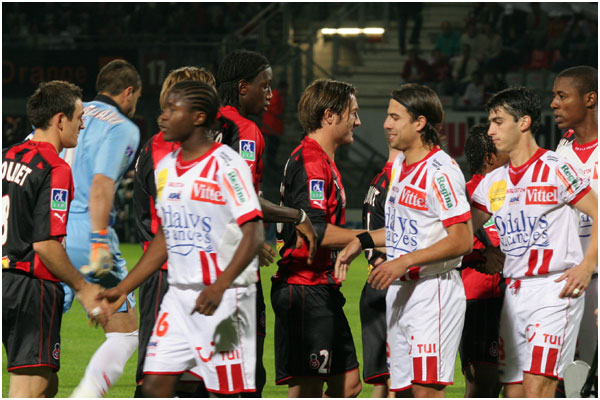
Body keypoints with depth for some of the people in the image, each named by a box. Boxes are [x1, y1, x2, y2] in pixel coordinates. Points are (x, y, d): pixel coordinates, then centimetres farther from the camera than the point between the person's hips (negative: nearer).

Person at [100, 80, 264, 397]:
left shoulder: (226, 165, -10)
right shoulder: (165, 168, 14)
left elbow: (253, 234, -17)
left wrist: (219, 286, -28)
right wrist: (123, 289, 18)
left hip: (224, 298, -7)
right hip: (179, 296, 7)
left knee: (226, 392, -4)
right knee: (154, 388, -1)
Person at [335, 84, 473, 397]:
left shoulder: (440, 171, -16)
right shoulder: (399, 165, 14)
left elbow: (462, 240, -20)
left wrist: (405, 261, -22)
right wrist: (362, 242, 17)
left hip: (433, 287, -9)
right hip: (399, 290, 10)